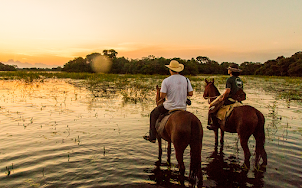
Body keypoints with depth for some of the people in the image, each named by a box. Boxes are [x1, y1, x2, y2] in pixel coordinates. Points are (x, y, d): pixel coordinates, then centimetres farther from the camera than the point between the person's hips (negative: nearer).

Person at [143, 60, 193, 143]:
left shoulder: (166, 81, -13)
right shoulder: (186, 79, -1)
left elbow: (162, 96, -16)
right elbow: (190, 93, 0)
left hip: (169, 107, -4)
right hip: (182, 108, 4)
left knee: (154, 114, 21)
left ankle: (152, 137, 23)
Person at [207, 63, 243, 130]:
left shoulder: (229, 79, -15)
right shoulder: (240, 80, 12)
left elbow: (227, 91, -25)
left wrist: (222, 98, -12)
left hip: (229, 99, -8)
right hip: (237, 100, 9)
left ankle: (214, 124, 0)